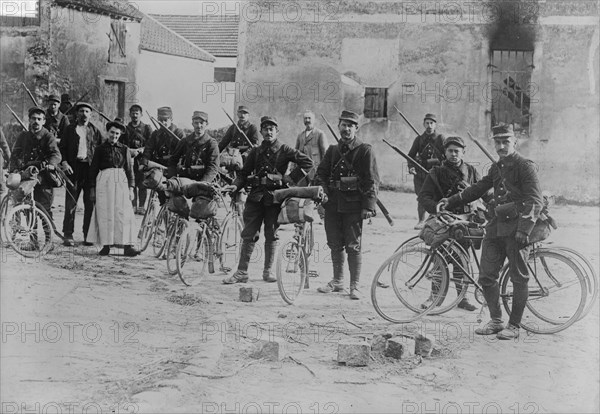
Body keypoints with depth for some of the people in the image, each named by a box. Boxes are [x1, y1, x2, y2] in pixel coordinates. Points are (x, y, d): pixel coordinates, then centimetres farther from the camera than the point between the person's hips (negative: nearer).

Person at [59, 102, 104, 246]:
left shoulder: (95, 131, 13)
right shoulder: (70, 129, 10)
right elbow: (62, 147, 7)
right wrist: (64, 162, -9)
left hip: (91, 168, 1)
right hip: (74, 168, -1)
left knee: (90, 203, 1)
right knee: (71, 202, -3)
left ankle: (88, 235, 9)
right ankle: (68, 235, 1)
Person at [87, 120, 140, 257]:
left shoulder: (124, 149, 12)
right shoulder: (100, 148, 8)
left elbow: (129, 169, 12)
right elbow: (93, 169, 9)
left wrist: (131, 188, 4)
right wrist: (92, 189, 4)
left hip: (121, 181, 1)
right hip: (104, 181, -1)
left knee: (124, 213, -7)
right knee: (105, 214, -2)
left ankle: (127, 247, -8)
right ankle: (106, 246, 4)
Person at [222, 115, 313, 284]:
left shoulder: (284, 150, 1)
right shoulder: (255, 151, 11)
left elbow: (308, 163, -2)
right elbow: (244, 173, 13)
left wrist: (290, 178, -7)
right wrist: (236, 185, -5)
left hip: (275, 197, -2)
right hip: (256, 196, 2)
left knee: (271, 235, 4)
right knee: (249, 234, 0)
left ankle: (268, 271, 15)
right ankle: (242, 272, 3)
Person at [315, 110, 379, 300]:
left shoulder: (365, 150, -2)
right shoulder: (332, 150, 14)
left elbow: (372, 181, -6)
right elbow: (321, 174, 19)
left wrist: (368, 206, -13)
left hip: (353, 206, -5)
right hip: (332, 204, 5)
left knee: (353, 246, -3)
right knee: (335, 245, 11)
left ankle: (354, 286, 4)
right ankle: (337, 281, 24)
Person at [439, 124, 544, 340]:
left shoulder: (525, 166, -8)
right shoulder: (496, 168, 15)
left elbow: (536, 201, -14)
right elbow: (478, 188, 25)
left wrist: (524, 230, -20)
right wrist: (451, 201, 19)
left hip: (517, 227, -8)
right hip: (497, 225, 8)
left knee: (519, 278, 1)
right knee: (486, 276, 6)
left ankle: (514, 326, 9)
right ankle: (496, 321, 19)